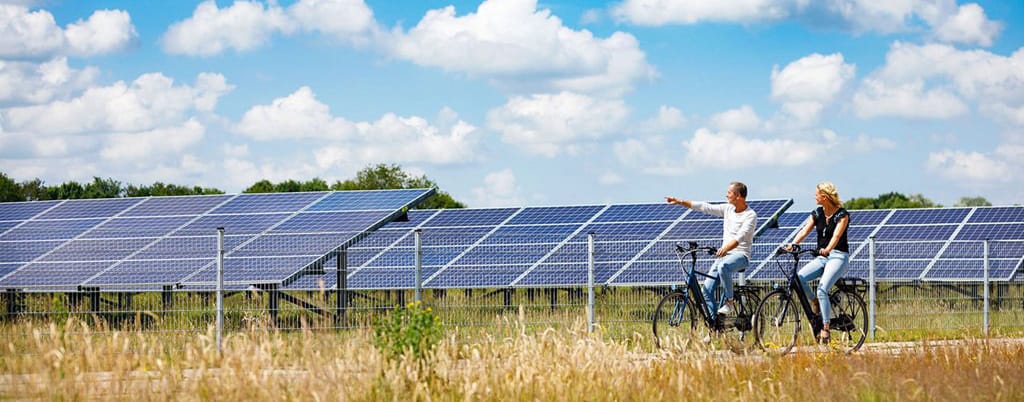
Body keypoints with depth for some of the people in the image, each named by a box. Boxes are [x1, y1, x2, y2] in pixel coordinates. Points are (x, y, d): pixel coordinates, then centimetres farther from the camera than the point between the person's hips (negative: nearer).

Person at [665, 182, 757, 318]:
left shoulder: (750, 215, -11)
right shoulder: (728, 209, 10)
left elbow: (740, 236, -25)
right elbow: (705, 207, 11)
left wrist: (726, 248, -42)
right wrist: (680, 202, 8)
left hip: (740, 255, -7)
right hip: (724, 255, 7)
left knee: (723, 266, -39)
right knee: (707, 289, -9)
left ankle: (728, 302, -24)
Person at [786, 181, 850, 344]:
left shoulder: (842, 215, -8)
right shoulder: (817, 214, 9)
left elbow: (836, 235, -23)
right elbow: (805, 231, -3)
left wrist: (827, 249, -42)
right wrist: (792, 245, -22)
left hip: (838, 256, -6)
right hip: (821, 257, 6)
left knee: (822, 289, -27)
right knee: (799, 277, -23)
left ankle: (825, 329, -23)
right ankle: (814, 303, 1)